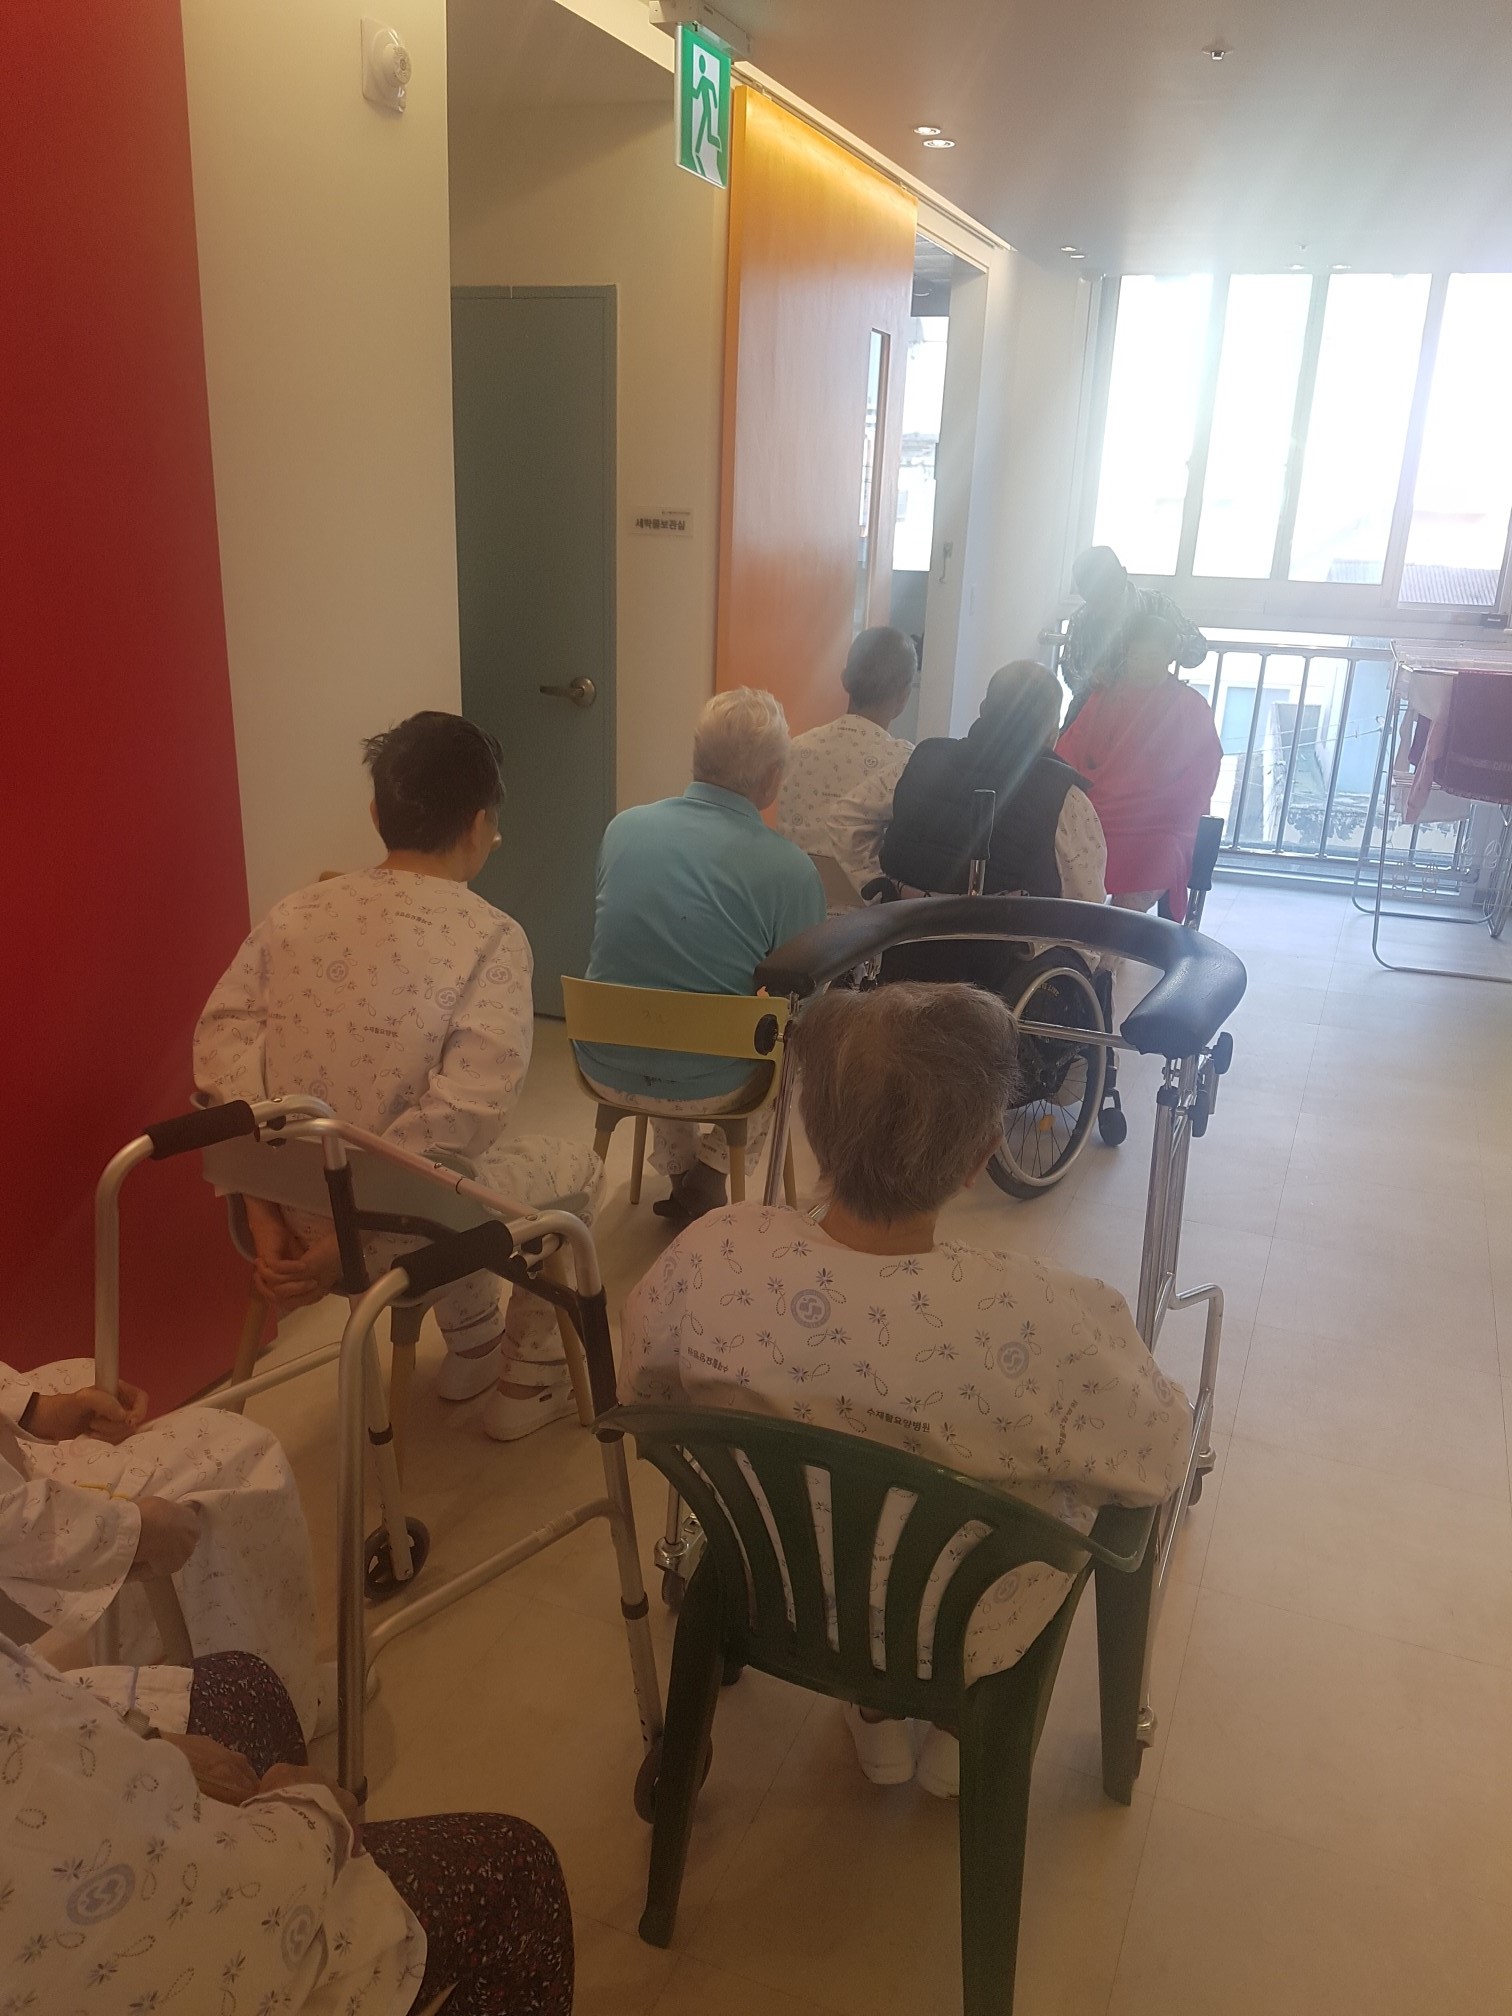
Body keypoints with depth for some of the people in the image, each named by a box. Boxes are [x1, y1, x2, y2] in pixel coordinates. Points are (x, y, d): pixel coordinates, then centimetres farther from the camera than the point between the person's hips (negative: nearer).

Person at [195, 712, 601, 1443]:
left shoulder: (294, 911, 0)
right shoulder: (490, 936, -14)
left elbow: (222, 1050, -7)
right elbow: (468, 1108, -24)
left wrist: (267, 1213, -7)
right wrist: (349, 1242, -18)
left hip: (295, 1213, 6)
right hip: (397, 1231, -5)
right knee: (575, 1170, 24)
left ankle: (472, 1343, 50)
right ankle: (529, 1381, 33)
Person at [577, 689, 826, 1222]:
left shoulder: (623, 827, -5)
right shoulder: (790, 870, -18)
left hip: (604, 1071, 4)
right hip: (706, 1087, -3)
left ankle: (676, 1168, 43)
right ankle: (713, 1170, 25)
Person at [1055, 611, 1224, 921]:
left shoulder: (1192, 708, 10)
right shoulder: (1103, 699, 18)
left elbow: (1198, 781, 5)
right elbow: (1068, 755, 14)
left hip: (1156, 827, -3)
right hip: (1095, 816, 3)